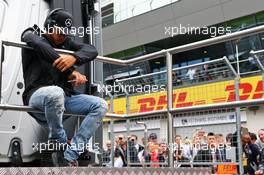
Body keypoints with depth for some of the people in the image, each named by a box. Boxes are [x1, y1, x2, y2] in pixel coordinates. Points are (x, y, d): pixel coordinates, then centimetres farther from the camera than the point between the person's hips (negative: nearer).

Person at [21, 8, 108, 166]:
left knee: (100, 105, -13)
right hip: (38, 94, -6)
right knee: (55, 92, -40)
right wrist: (71, 72, -25)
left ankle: (69, 157, -21)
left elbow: (92, 50, 3)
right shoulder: (31, 34, 8)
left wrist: (74, 58, -21)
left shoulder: (66, 43, 20)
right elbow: (40, 46, -18)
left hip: (64, 97, 6)